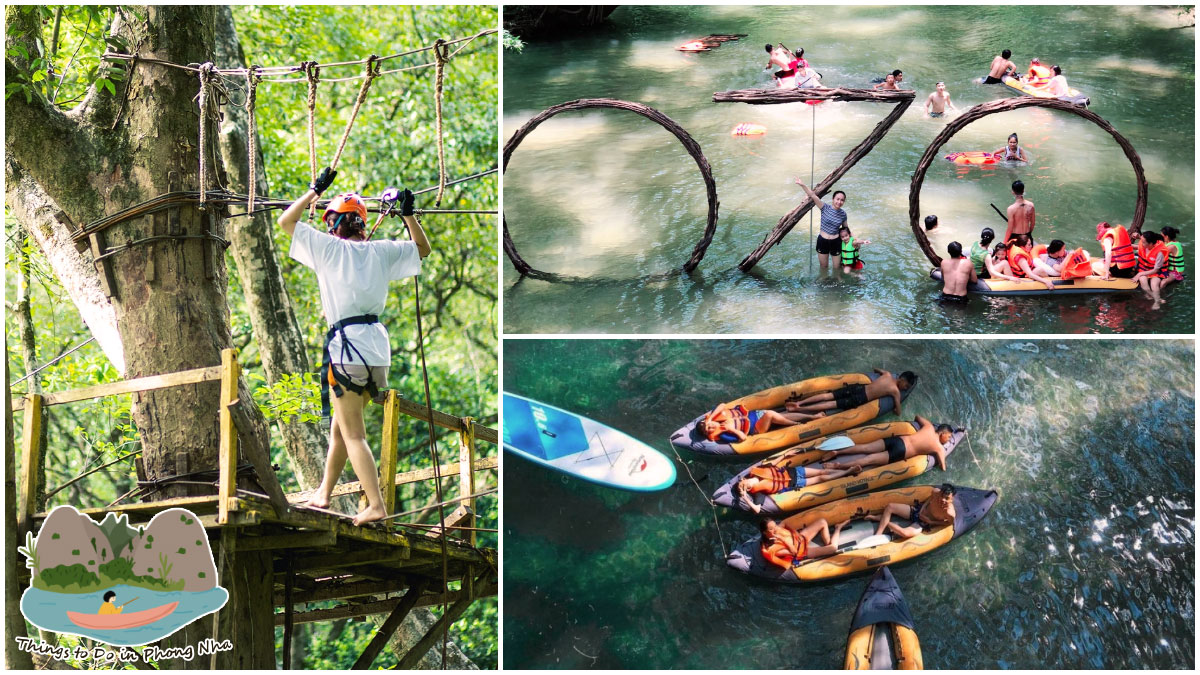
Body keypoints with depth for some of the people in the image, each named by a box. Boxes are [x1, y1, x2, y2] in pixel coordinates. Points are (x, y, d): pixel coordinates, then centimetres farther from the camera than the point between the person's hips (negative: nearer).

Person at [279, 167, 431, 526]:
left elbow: (286, 221, 7)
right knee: (341, 424, 20)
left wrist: (316, 190, 9)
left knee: (353, 433, -4)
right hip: (378, 347, 6)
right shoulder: (381, 252, 10)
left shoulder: (328, 247, -3)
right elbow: (422, 249, 25)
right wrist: (408, 213, 15)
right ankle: (324, 493, 30)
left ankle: (375, 505, -14)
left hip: (346, 345, -6)